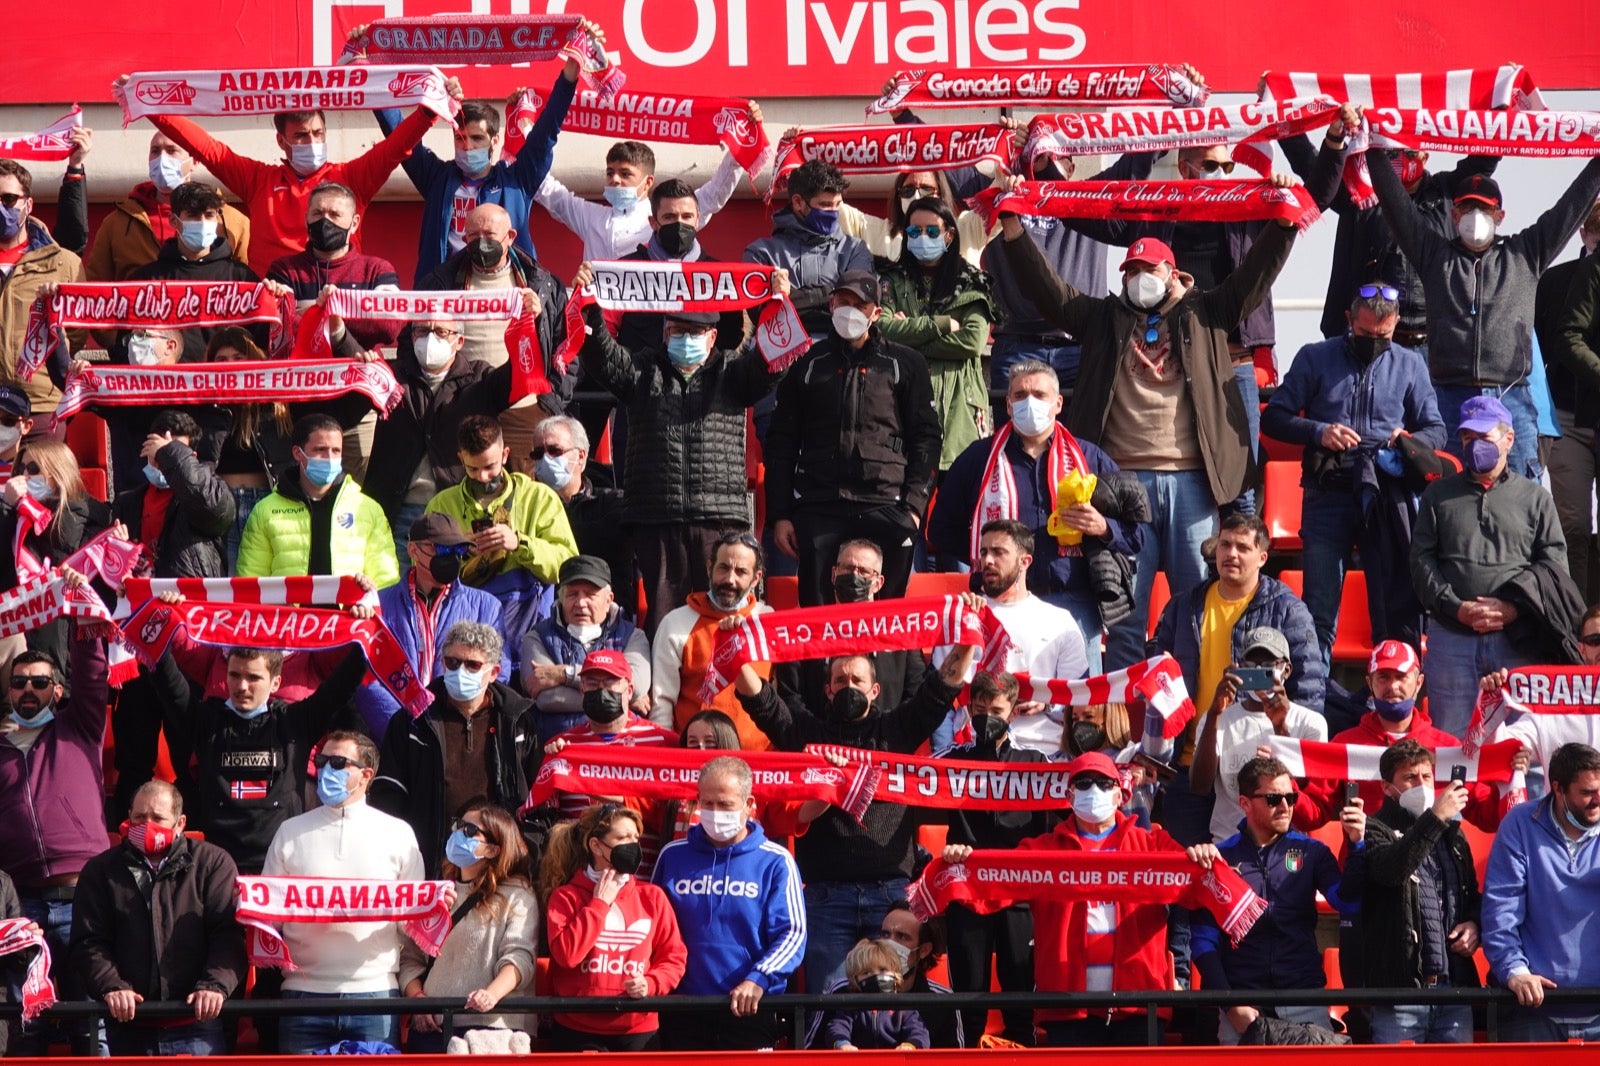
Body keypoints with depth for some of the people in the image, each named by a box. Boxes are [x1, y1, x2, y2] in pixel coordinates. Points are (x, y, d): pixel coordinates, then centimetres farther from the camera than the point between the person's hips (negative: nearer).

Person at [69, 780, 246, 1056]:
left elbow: (229, 934, -1)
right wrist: (111, 987, -13)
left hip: (196, 1026, -2)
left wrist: (215, 986, -17)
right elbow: (88, 942, 5)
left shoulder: (213, 863, 7)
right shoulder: (100, 871, 13)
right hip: (128, 1027, 2)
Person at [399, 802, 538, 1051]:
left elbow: (519, 957, -11)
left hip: (489, 1026, -5)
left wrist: (492, 994, -29)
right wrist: (417, 997, -3)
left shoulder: (516, 899, 3)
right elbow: (410, 957, 16)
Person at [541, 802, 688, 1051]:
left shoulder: (652, 897, 6)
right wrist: (600, 903, -9)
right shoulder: (566, 897, -1)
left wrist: (651, 984, -13)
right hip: (577, 1031, -2)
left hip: (639, 1031, 2)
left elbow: (675, 957, 7)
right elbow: (567, 954, -16)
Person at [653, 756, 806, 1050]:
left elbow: (792, 933, -6)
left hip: (751, 1011, -2)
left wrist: (758, 980, -22)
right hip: (684, 1014, 2)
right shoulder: (673, 856, 8)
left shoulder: (775, 862, -1)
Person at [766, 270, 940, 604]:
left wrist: (914, 506, -4)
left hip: (886, 510, -1)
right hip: (818, 510, 1)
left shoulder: (906, 364, 11)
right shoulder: (808, 364, 15)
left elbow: (926, 439, 7)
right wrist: (779, 514, 4)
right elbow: (780, 443, 13)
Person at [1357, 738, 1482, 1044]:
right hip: (1400, 986, -6)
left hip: (1455, 985, 6)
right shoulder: (1375, 829, -1)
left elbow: (1472, 896, 29)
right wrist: (1434, 818, -26)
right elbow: (1389, 869, -24)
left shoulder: (1452, 834, 19)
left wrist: (1474, 924, 7)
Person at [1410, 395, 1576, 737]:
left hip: (1516, 639, -1)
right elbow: (1421, 560, 7)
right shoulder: (1439, 495, 16)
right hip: (1451, 636, 1)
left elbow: (1554, 563, 3)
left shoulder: (1535, 498, 13)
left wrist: (1512, 609, -12)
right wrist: (1455, 607, -9)